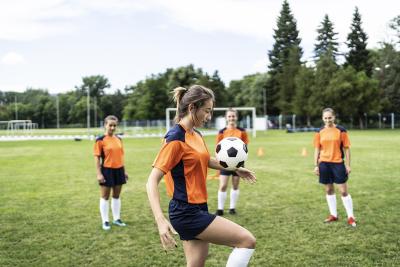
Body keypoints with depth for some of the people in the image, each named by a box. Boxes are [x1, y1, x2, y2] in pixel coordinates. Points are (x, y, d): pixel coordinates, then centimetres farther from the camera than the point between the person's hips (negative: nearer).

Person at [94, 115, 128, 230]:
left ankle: (117, 219, 24)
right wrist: (99, 173, -14)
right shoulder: (100, 140, -9)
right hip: (107, 170, -5)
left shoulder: (118, 139, 8)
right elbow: (97, 157, -10)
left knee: (116, 196, 13)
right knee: (105, 197, 4)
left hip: (118, 170, 5)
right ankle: (105, 221, 13)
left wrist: (124, 171, 14)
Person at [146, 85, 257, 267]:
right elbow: (152, 181, -21)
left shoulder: (197, 135, 9)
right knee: (247, 240, -10)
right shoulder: (175, 139, -17)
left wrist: (235, 169, 30)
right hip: (187, 213, -9)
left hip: (198, 209, 9)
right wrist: (161, 221, -31)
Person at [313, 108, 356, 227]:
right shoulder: (319, 132, 3)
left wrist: (348, 165, -5)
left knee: (343, 191, -2)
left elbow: (346, 148, -2)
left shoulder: (341, 130, -4)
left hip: (338, 163, -3)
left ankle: (350, 217, 9)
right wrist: (316, 165, 3)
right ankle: (333, 215, 23)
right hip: (324, 164, 3)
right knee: (329, 190, 11)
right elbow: (317, 149, 7)